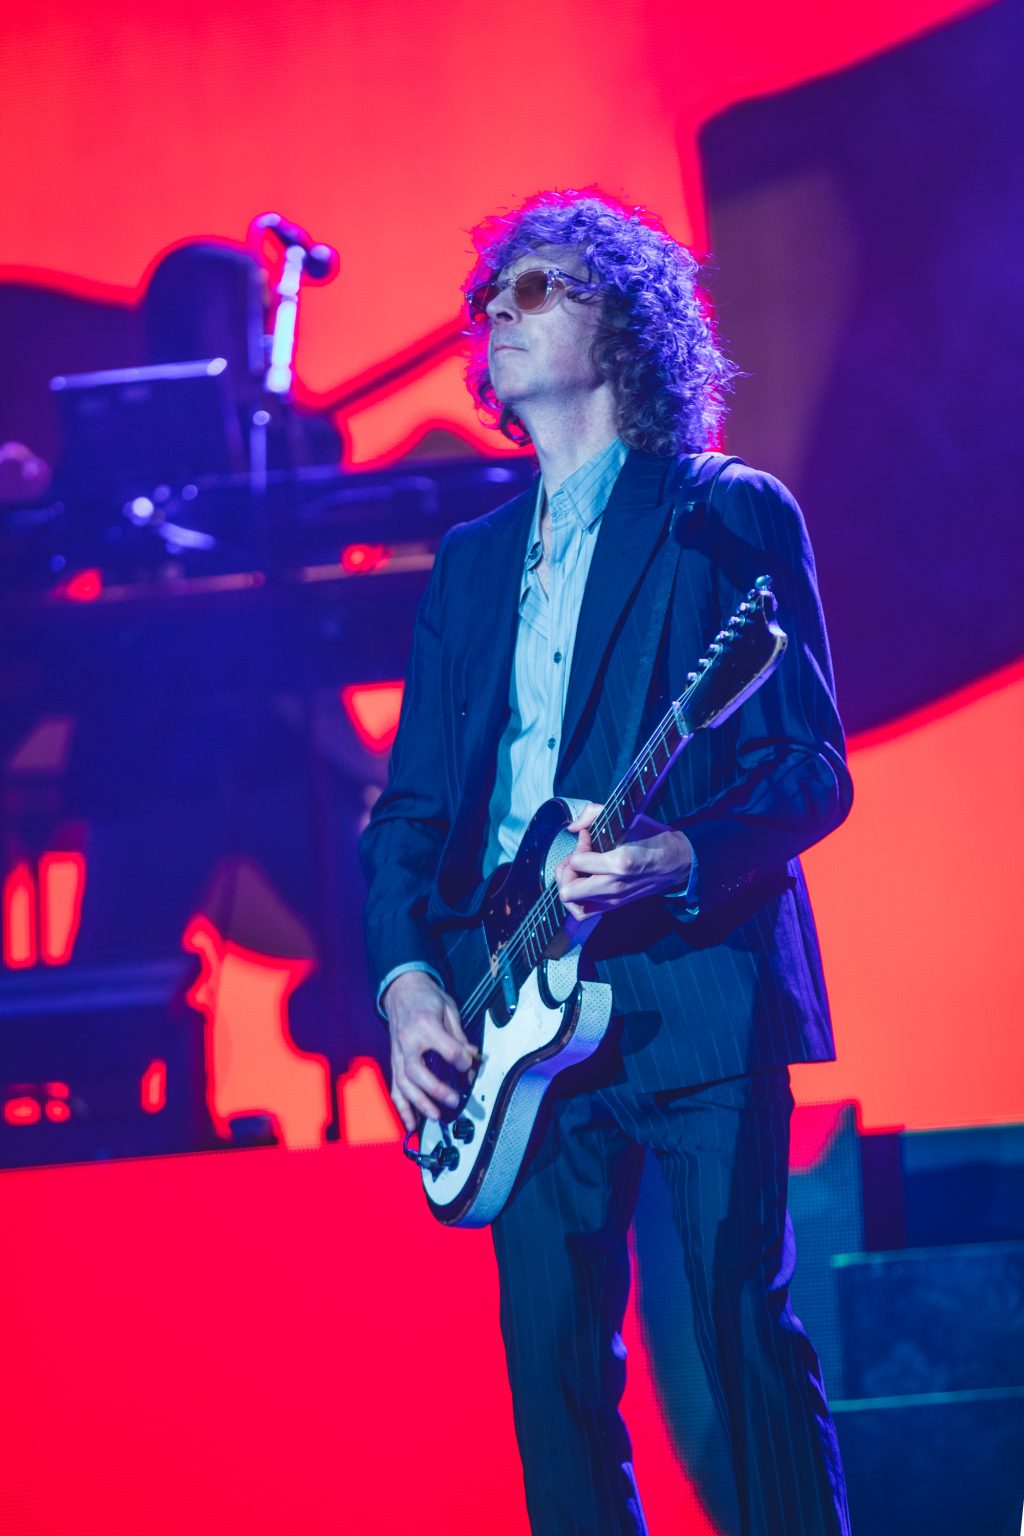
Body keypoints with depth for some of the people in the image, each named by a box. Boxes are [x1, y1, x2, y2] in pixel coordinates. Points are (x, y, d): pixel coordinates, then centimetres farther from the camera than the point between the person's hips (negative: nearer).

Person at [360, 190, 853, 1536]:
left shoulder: (733, 516, 4)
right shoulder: (472, 558, 20)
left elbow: (815, 766, -3)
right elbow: (413, 800, 16)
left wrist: (686, 859, -22)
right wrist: (405, 973, 0)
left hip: (697, 992, -5)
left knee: (752, 1342, -8)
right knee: (554, 1370, 2)